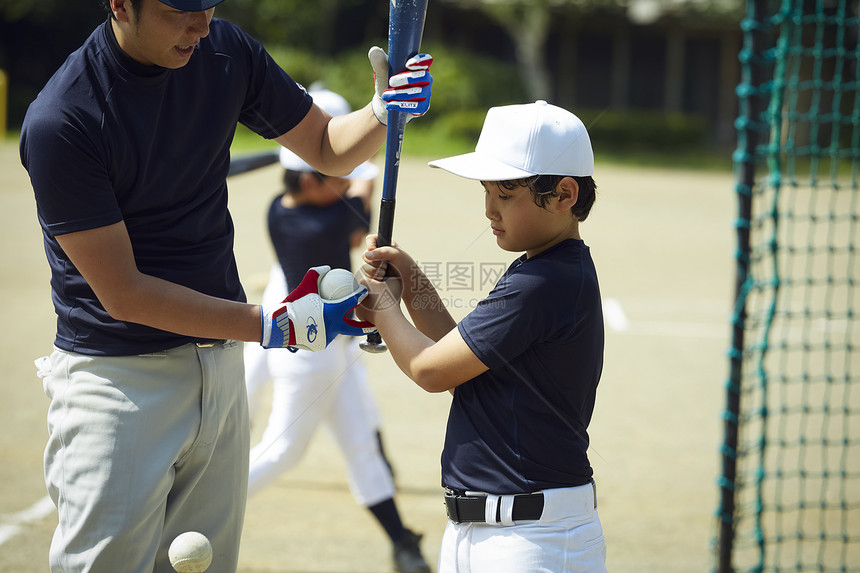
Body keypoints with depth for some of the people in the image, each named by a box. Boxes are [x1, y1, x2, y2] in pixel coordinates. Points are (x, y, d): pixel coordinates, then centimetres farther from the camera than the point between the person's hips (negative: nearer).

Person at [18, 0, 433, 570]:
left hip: (222, 366, 6)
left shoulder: (224, 50, -1)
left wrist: (384, 110, -10)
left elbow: (327, 147, 13)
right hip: (117, 378, -6)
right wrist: (274, 325, -20)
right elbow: (123, 293, -19)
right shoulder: (59, 121, -20)